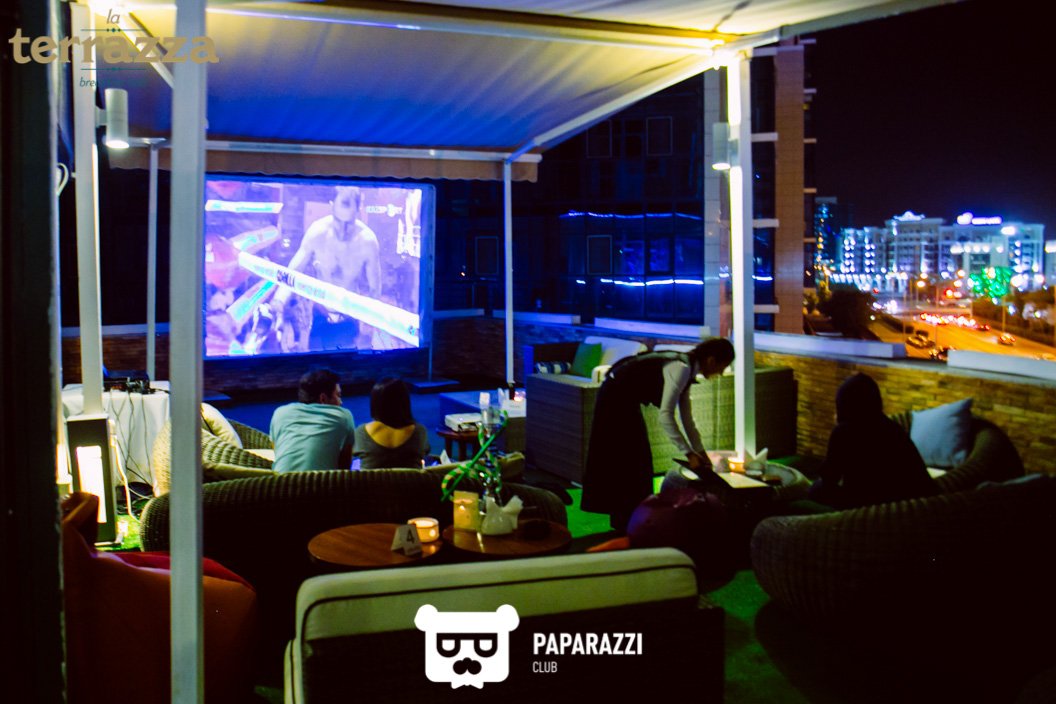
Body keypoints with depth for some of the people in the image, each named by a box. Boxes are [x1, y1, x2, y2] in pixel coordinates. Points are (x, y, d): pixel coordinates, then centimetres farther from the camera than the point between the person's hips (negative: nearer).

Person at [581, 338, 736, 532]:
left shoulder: (686, 368, 7)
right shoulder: (682, 369, -22)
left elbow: (687, 418, 12)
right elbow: (665, 415, -27)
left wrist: (700, 452, 12)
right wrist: (689, 453, -23)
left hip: (624, 399, 10)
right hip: (616, 397, -10)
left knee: (635, 457, 14)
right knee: (629, 458, -5)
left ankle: (624, 519, 22)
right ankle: (626, 522, 3)